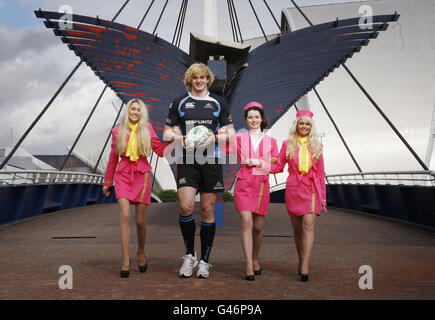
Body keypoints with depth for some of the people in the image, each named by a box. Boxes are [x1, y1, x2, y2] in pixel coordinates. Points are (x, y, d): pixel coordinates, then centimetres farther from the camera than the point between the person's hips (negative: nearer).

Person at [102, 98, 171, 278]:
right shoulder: (118, 131, 7)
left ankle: (141, 252, 28)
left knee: (140, 221, 3)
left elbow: (160, 150, 4)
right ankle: (125, 260, -13)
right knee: (125, 215, -16)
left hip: (142, 175, 0)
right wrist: (107, 182, 16)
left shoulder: (147, 129, 6)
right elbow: (113, 158, 13)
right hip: (123, 175, 0)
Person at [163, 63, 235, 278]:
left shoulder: (218, 103, 12)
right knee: (185, 207, -15)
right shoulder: (179, 103, 12)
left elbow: (230, 133, 11)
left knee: (207, 210, 3)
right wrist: (179, 138, -9)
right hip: (187, 161, 0)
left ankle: (204, 261, 13)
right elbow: (167, 132, 13)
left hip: (211, 161, 0)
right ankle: (189, 255, 5)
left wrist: (215, 137, -9)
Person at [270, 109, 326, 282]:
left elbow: (320, 172, 11)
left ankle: (304, 268, -16)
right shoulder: (288, 144, 8)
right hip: (294, 188, 1)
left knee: (308, 225, -13)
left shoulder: (316, 145, 9)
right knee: (297, 228, 7)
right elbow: (278, 165, 10)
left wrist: (323, 195, 10)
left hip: (312, 188, -1)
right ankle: (301, 262, 25)